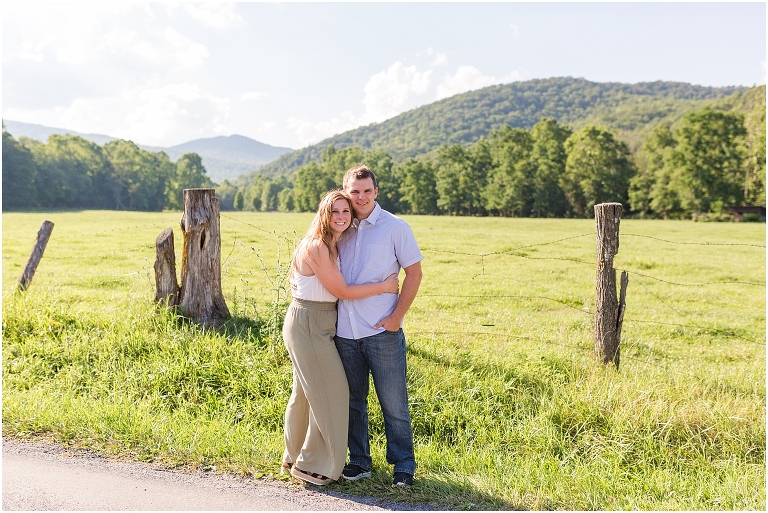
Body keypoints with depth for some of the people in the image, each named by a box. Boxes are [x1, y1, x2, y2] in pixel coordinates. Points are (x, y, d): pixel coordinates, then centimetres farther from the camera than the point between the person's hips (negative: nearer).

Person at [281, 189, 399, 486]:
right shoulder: (316, 247, -20)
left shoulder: (334, 245, 9)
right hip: (308, 324, -9)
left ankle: (294, 459, 32)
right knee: (329, 392, -2)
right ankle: (311, 465, 11)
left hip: (320, 324, 9)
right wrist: (384, 286, -13)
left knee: (306, 392, 18)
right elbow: (342, 291, -18)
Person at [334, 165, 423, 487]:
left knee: (393, 403, 3)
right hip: (344, 330, 4)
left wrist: (396, 316, -10)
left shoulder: (395, 227, -2)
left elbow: (414, 273, -3)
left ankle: (404, 466, 16)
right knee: (353, 402, 13)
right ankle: (359, 462, 26)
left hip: (382, 331, -4)